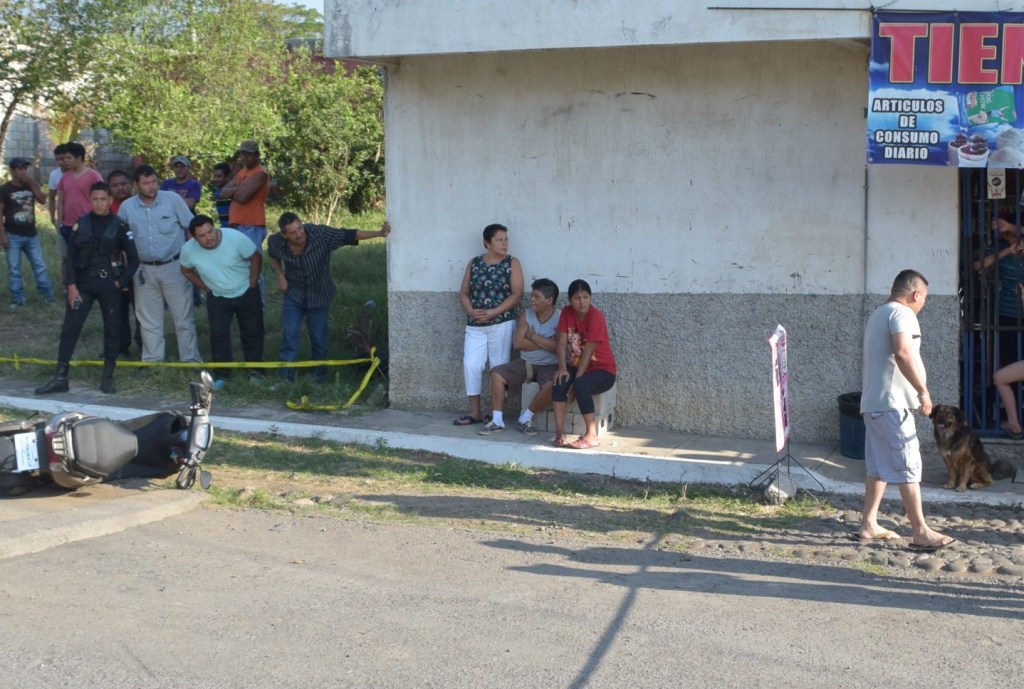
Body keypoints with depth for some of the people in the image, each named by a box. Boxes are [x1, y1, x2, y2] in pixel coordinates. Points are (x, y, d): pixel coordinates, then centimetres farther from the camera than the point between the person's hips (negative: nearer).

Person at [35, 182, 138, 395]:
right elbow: (71, 257, 3)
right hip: (83, 283, 1)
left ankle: (107, 378, 15)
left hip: (109, 285, -1)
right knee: (69, 328, -3)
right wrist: (72, 286, -5)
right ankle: (60, 378, 0)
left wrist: (120, 282, -6)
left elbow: (133, 260, 2)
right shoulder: (80, 224, 3)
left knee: (111, 330, 3)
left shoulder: (119, 226, -2)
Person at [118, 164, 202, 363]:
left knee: (183, 317, 2)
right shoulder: (127, 207, 1)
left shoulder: (172, 199, -7)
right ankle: (152, 361, 20)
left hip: (174, 266, -3)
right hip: (144, 270, 3)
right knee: (149, 321, 10)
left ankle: (191, 360, 9)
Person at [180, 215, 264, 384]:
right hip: (217, 297, 1)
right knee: (218, 336, -3)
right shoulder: (188, 250, -21)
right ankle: (222, 374, 9)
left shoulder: (235, 238, -29)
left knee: (253, 332, 8)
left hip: (246, 294, -1)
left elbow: (256, 258, -14)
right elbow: (186, 271, 2)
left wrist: (252, 285, -9)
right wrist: (207, 288, -1)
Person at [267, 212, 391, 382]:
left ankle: (319, 372, 29)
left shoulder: (320, 234, -28)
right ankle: (286, 373, 11)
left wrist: (378, 233, -40)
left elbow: (349, 235, -31)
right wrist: (280, 276, -3)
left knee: (319, 335, 9)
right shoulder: (276, 242, -18)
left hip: (319, 293, -1)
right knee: (289, 333, -1)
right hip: (293, 292, 1)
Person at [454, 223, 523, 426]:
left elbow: (517, 295, -8)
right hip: (475, 325, 3)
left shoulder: (512, 263, 0)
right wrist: (471, 311, -10)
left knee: (499, 367, 0)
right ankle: (474, 412, 4)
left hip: (502, 324, -3)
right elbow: (463, 293, 9)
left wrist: (492, 313, -15)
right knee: (470, 365, -4)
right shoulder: (474, 264, 8)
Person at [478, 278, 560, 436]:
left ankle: (525, 418, -15)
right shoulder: (526, 315, 4)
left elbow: (557, 346, -22)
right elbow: (517, 343, -6)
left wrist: (533, 337, -13)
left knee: (552, 385, -36)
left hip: (548, 366, -4)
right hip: (525, 363, 4)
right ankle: (497, 420, -13)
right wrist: (545, 343, -12)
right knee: (496, 374, -16)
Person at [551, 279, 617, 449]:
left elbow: (588, 352, -21)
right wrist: (563, 368, -20)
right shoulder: (566, 312, -1)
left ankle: (592, 436, -24)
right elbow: (562, 343, -5)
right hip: (577, 365, 5)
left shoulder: (596, 317, -18)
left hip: (602, 369, -5)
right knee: (560, 382, -26)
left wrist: (577, 379, -23)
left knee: (580, 386, -34)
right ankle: (559, 433, -25)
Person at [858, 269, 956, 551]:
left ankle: (869, 525, 16)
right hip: (892, 403, -10)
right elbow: (903, 352, -26)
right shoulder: (902, 313, -10)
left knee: (879, 466, 13)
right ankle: (920, 532, -4)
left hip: (872, 403, 10)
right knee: (908, 466, -7)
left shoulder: (878, 314, 21)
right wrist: (923, 390, -24)